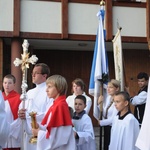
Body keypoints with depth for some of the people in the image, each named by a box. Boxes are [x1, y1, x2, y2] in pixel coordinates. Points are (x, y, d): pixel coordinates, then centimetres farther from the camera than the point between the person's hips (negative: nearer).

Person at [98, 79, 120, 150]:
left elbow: (113, 119, -18)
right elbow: (104, 114, 8)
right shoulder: (107, 98, 4)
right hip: (106, 127, 7)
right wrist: (99, 103, -3)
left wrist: (101, 122, -9)